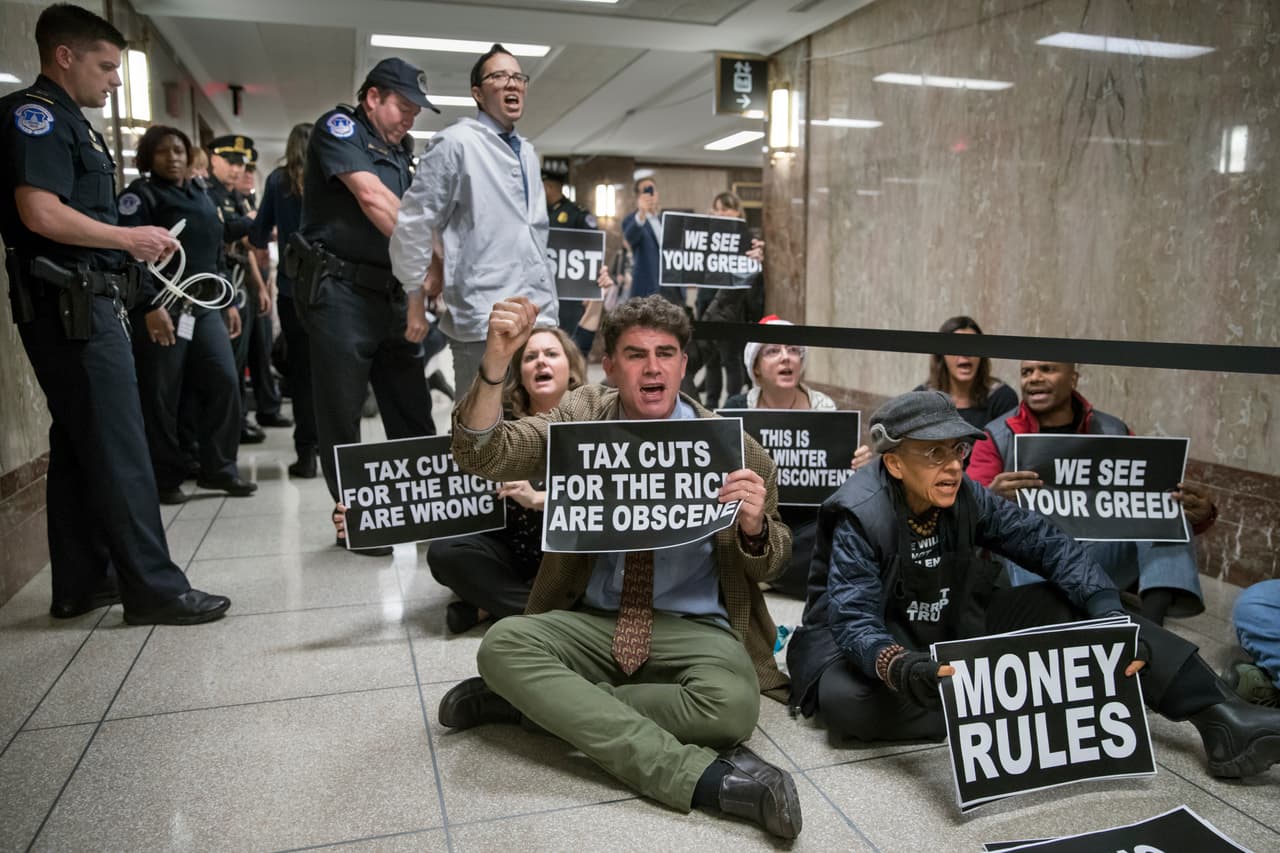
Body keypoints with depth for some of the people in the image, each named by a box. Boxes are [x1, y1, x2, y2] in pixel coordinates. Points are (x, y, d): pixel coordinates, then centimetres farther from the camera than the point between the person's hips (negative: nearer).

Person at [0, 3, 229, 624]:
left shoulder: (68, 123, 21)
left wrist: (135, 246, 11)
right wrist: (130, 237, -13)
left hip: (84, 304, 10)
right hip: (70, 306, -10)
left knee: (78, 446, 12)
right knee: (118, 450, -9)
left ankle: (81, 583, 21)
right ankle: (153, 589, -3)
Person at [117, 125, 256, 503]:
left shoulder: (200, 196, 21)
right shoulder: (140, 195, -1)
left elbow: (216, 253, 23)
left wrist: (229, 301, 16)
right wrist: (150, 305, -22)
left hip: (205, 305, 6)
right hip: (162, 307, -6)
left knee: (224, 382, -2)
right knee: (161, 396, -2)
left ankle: (218, 468, 8)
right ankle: (165, 479, 7)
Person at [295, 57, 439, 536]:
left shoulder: (400, 152, 19)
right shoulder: (338, 127, -1)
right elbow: (372, 198, -17)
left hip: (391, 293, 7)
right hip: (340, 290, -7)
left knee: (412, 409, 7)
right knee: (342, 413, 0)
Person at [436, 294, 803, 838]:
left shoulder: (731, 446, -4)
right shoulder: (582, 416, 1)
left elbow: (770, 564, 4)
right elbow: (480, 455, -13)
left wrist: (754, 526, -21)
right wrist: (495, 362, -30)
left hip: (694, 628, -1)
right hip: (591, 622, 2)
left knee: (732, 705, -32)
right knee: (502, 644, -27)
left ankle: (540, 702, -15)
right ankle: (704, 776, -29)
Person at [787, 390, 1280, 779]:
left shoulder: (966, 497, -9)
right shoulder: (859, 516, -25)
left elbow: (1048, 545, -8)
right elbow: (854, 618, -34)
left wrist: (1112, 616, -23)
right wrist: (898, 667, -55)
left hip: (953, 629, 5)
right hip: (877, 642, -4)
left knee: (1065, 604, -13)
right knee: (845, 700, -39)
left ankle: (1217, 715, -18)